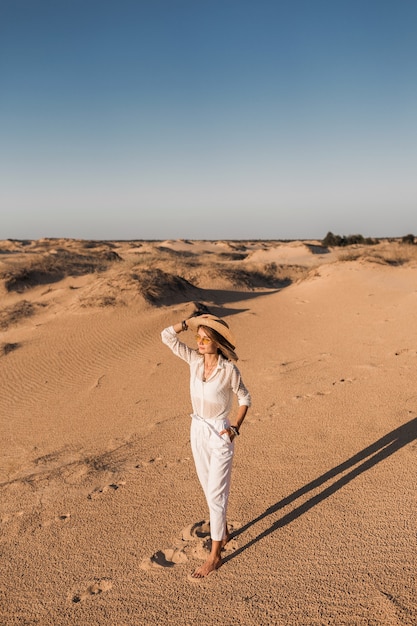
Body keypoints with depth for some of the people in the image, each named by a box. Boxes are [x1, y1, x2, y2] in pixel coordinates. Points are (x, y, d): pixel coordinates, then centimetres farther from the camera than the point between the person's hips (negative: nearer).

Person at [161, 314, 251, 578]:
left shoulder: (229, 370, -20)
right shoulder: (195, 359, -7)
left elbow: (244, 398, -5)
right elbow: (167, 335, -10)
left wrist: (235, 428, -14)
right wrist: (193, 321, -15)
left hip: (220, 436, -5)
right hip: (198, 431, 6)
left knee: (216, 495, 2)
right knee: (210, 489, 20)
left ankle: (214, 556, 16)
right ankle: (223, 532, 43)